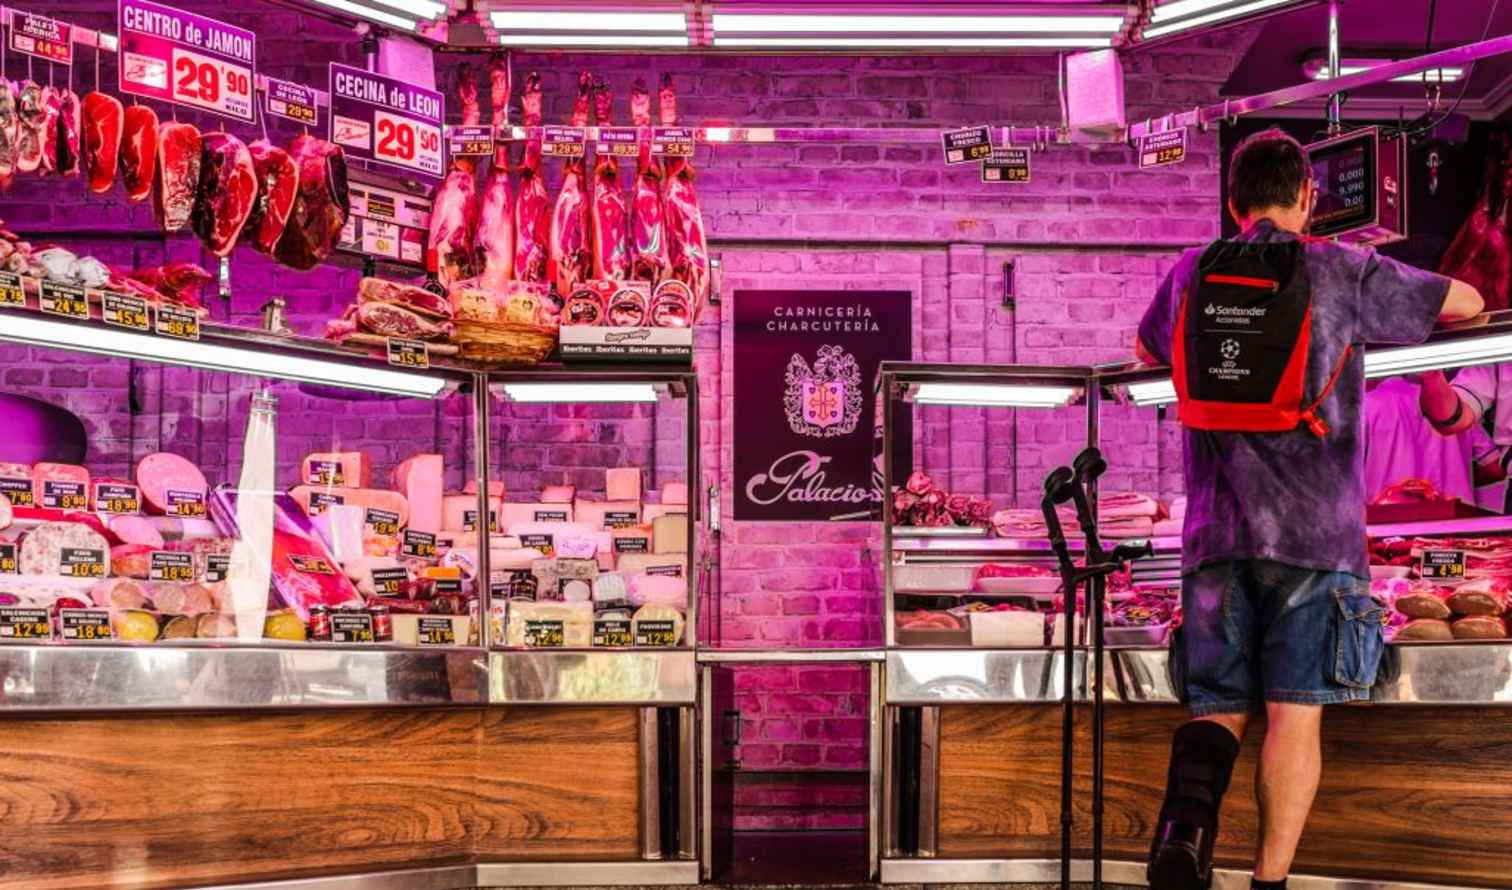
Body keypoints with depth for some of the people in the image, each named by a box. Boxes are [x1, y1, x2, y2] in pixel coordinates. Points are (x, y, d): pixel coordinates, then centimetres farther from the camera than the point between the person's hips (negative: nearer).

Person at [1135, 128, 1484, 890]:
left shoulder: (1191, 274, 11)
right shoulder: (1342, 273, 0)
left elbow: (1148, 348, 32)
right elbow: (1466, 303, 13)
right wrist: (1383, 286, 32)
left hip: (1215, 532, 3)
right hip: (1313, 530, -3)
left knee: (1219, 707, 8)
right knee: (1294, 713, 0)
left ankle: (1189, 804, -21)